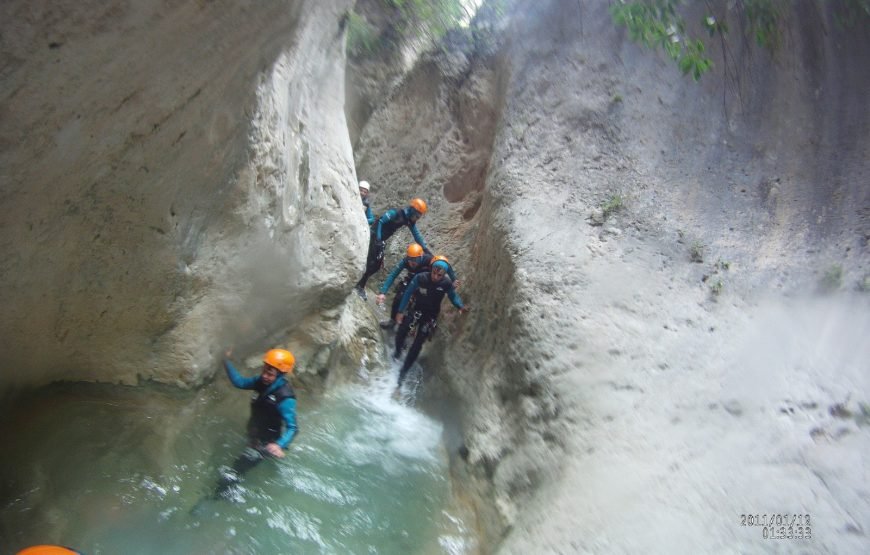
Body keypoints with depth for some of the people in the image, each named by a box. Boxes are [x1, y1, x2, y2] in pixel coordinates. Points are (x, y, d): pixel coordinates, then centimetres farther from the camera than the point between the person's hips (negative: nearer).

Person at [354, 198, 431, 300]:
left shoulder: (409, 220, 1)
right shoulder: (395, 213, -22)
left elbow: (417, 235, 5)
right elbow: (380, 222, -25)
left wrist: (426, 249, 0)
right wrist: (378, 239, -31)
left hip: (381, 240, 8)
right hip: (374, 236, -8)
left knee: (377, 265, 6)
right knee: (371, 263, -12)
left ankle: (360, 285, 16)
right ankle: (359, 287, -3)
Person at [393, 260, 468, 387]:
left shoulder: (447, 283, -21)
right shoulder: (420, 278, -24)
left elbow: (453, 296, -3)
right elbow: (408, 293, -13)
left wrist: (461, 306, -23)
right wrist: (400, 311, -12)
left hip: (430, 315, 0)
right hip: (415, 309, 0)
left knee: (417, 344, -6)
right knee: (401, 332, -9)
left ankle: (402, 373, 7)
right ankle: (398, 351, 30)